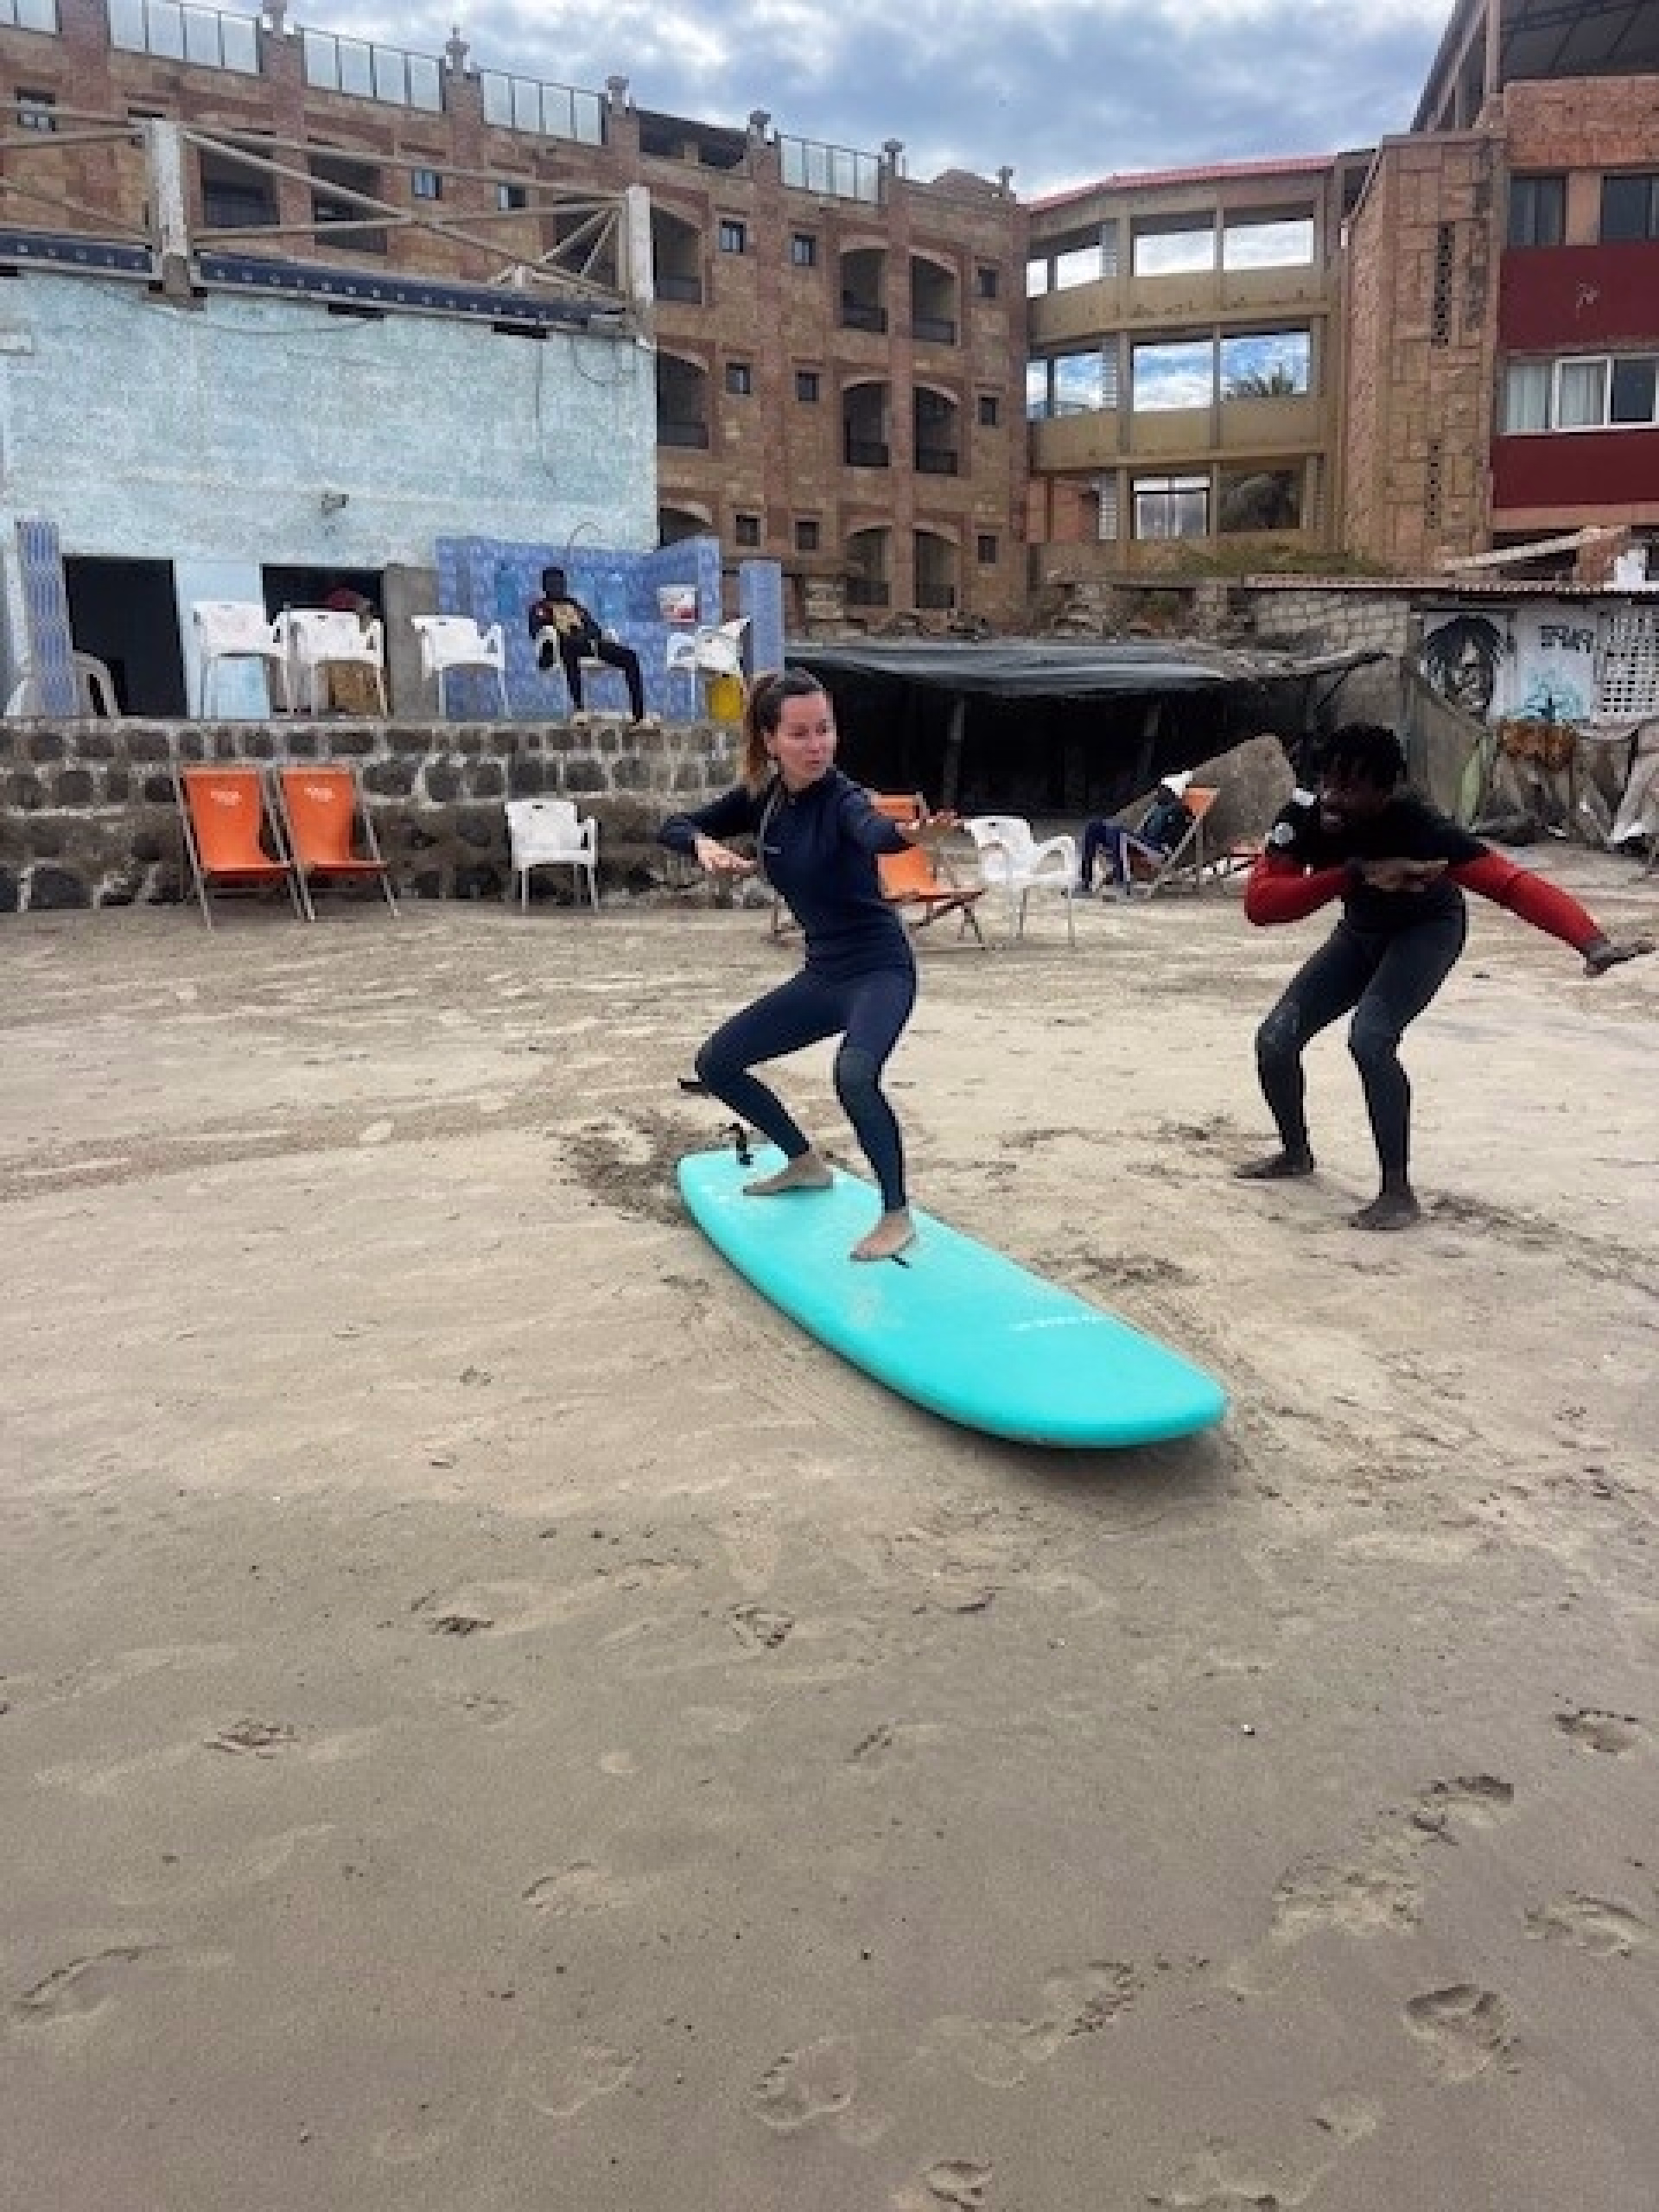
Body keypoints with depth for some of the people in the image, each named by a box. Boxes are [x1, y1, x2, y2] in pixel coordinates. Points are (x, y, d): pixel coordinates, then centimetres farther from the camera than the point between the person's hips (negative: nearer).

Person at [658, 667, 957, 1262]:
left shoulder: (842, 798, -21)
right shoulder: (762, 796, -1)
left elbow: (874, 832, -45)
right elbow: (675, 826, 5)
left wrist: (909, 835, -69)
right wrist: (704, 845, -18)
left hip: (879, 970, -8)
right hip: (821, 974, 8)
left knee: (854, 1074, -36)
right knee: (716, 1063, 12)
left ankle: (897, 1217, -19)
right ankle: (805, 1162, 30)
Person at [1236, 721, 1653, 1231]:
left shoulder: (1416, 825, -37)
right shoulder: (1304, 814, -27)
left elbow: (1509, 882, -46)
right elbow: (1259, 903, -36)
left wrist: (1592, 943, -61)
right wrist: (1354, 873, -46)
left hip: (1427, 931, -5)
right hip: (1361, 931, 5)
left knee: (1369, 1038, -29)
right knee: (1276, 1038, -4)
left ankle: (1399, 1192, -16)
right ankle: (1296, 1153, 24)